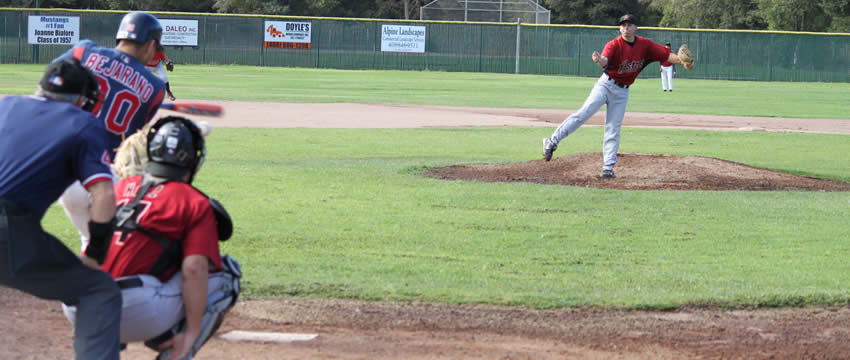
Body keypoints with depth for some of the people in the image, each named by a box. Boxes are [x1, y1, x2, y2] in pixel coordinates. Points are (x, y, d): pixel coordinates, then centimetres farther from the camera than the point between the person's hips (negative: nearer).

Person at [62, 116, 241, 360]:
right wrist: (191, 333, -6)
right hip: (136, 316, -7)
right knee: (223, 275, 10)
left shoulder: (121, 187, 21)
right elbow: (194, 269, -8)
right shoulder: (196, 203, 4)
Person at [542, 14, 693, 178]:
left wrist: (682, 61, -18)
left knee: (613, 130, 3)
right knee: (584, 113, -18)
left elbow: (665, 54, -1)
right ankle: (552, 141, -17)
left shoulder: (645, 45, -1)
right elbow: (605, 60, -33)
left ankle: (608, 167, 4)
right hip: (606, 85, -4)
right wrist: (599, 60, -57)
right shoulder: (614, 45, -15)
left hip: (622, 91, 4)